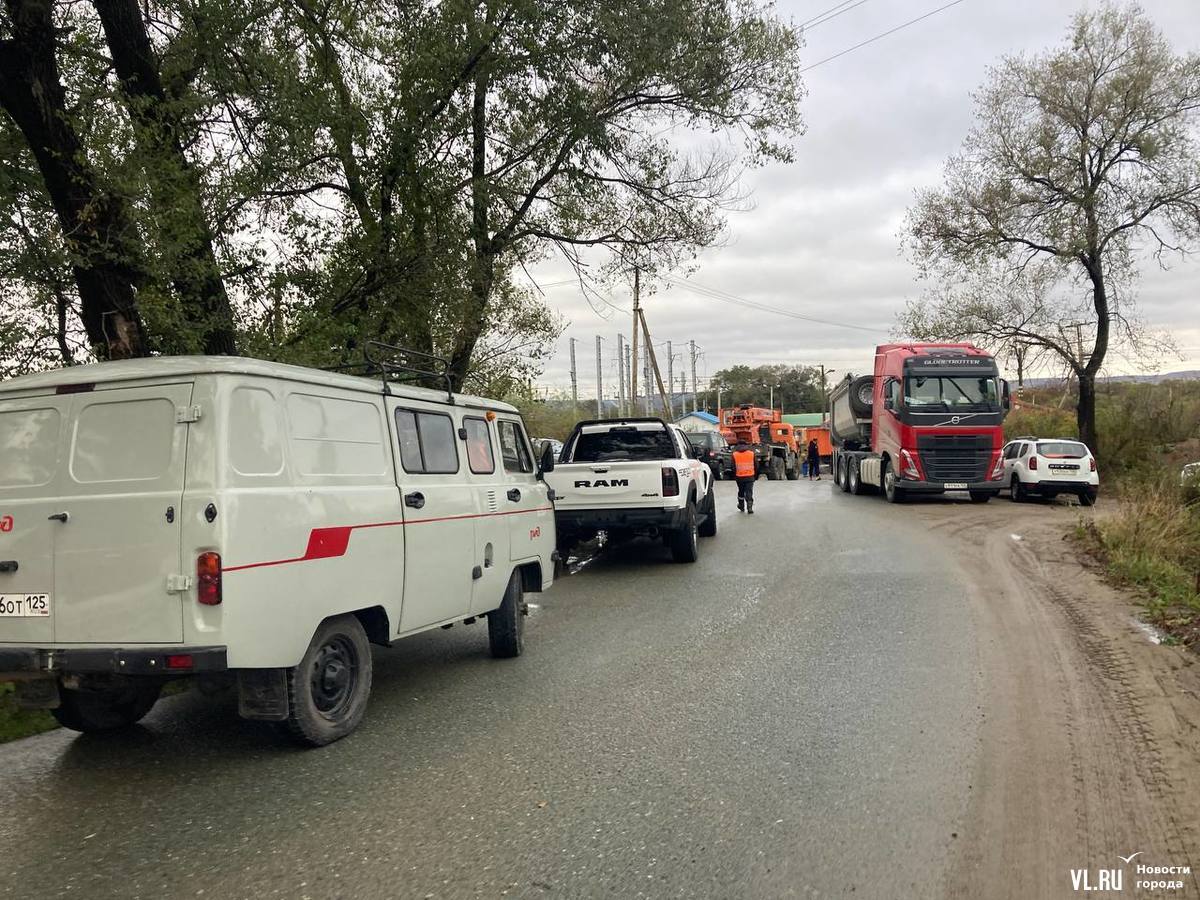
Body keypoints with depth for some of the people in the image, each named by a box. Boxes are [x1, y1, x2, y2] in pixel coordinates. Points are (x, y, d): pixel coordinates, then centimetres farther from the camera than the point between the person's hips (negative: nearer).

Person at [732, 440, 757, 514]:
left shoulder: (735, 454, 0)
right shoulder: (752, 453, 3)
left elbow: (733, 467, -1)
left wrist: (734, 476, 7)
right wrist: (756, 475, 13)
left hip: (739, 477, 0)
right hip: (750, 477, 0)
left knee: (741, 492, 17)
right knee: (749, 493, 0)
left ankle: (741, 507, 27)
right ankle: (749, 508, -11)